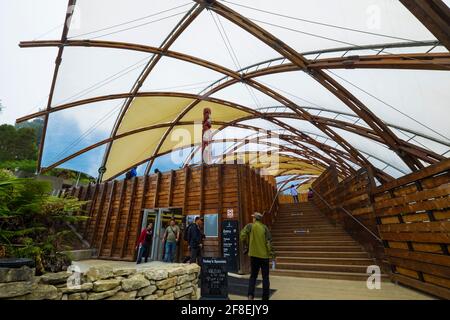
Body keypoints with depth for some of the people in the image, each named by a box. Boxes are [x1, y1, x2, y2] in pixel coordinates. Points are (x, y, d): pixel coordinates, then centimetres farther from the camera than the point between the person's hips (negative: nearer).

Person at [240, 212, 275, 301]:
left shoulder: (250, 226, -3)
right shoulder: (264, 227, -1)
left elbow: (242, 236, -14)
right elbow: (269, 241, -8)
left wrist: (246, 244, 3)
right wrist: (271, 254, -2)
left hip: (254, 255, 0)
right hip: (264, 255, 0)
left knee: (253, 276, 13)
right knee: (265, 277, 12)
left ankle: (250, 295, 1)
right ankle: (265, 297, 17)